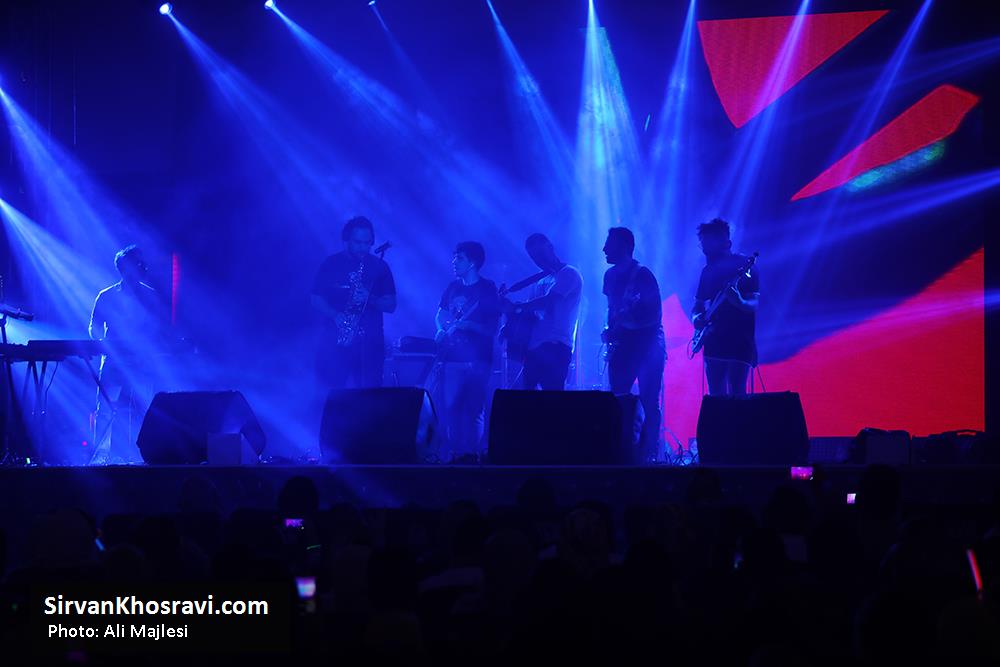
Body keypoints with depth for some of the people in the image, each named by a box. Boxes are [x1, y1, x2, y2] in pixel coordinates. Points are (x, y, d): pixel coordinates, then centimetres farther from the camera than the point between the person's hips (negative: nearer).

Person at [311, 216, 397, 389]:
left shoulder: (379, 267, 8)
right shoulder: (331, 264, 6)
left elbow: (391, 305, 6)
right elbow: (316, 299, 5)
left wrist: (369, 299, -14)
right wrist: (335, 316, -13)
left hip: (370, 343, 0)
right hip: (335, 341, 0)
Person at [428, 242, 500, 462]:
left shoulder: (488, 289, -2)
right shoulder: (453, 287, 16)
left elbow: (492, 329, -6)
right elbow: (440, 314, 22)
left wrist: (467, 325, -19)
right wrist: (444, 327, 0)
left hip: (476, 359, -5)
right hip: (450, 357, 5)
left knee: (474, 410, -7)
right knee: (448, 406, 0)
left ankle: (472, 454, -1)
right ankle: (455, 452, 9)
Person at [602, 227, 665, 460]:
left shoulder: (642, 275, -11)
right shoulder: (611, 275, 11)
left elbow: (653, 313, -15)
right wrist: (610, 330, 6)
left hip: (647, 344, -7)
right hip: (622, 345, 7)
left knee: (648, 402, -6)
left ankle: (647, 454, -4)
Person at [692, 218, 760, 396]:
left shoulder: (745, 266, -5)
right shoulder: (708, 270, 14)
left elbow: (754, 304, -12)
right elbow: (698, 304, 21)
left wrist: (740, 302, -35)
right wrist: (697, 317, -2)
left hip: (739, 342, -6)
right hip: (714, 343, 6)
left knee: (736, 395, -11)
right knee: (716, 396, 4)